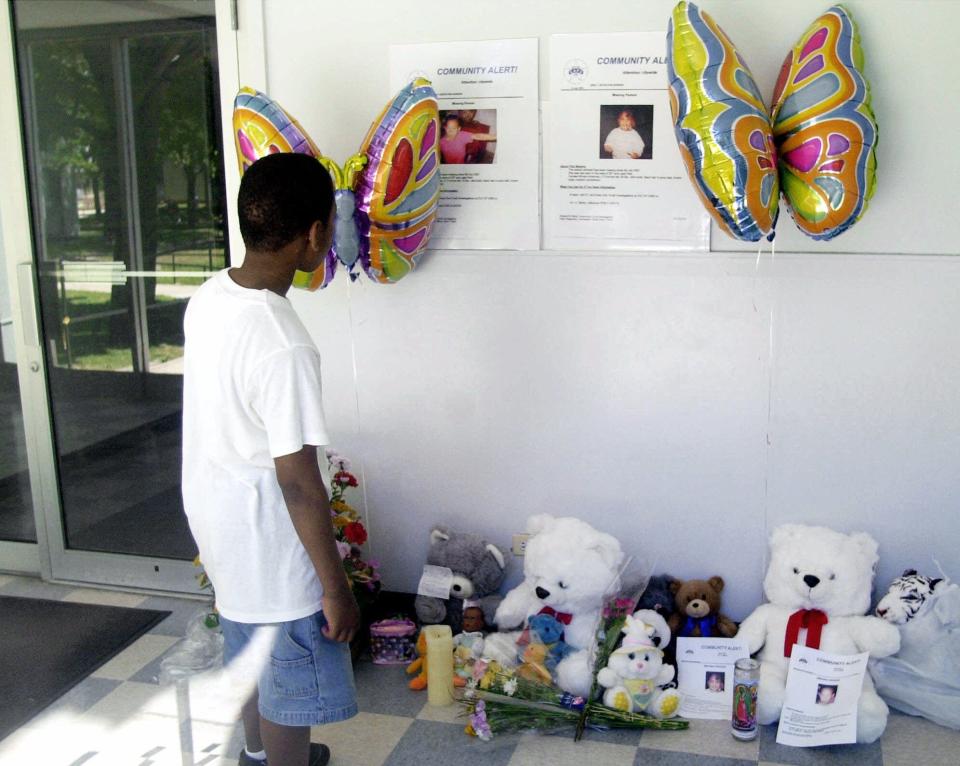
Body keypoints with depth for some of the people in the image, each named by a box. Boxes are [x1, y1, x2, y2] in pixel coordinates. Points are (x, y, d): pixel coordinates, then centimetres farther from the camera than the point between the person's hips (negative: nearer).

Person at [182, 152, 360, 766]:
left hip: (214, 514, 9)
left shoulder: (209, 296, -5)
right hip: (269, 540, -9)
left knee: (249, 649, 30)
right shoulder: (284, 346, -32)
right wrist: (336, 586, -17)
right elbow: (299, 483, -27)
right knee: (292, 685, 12)